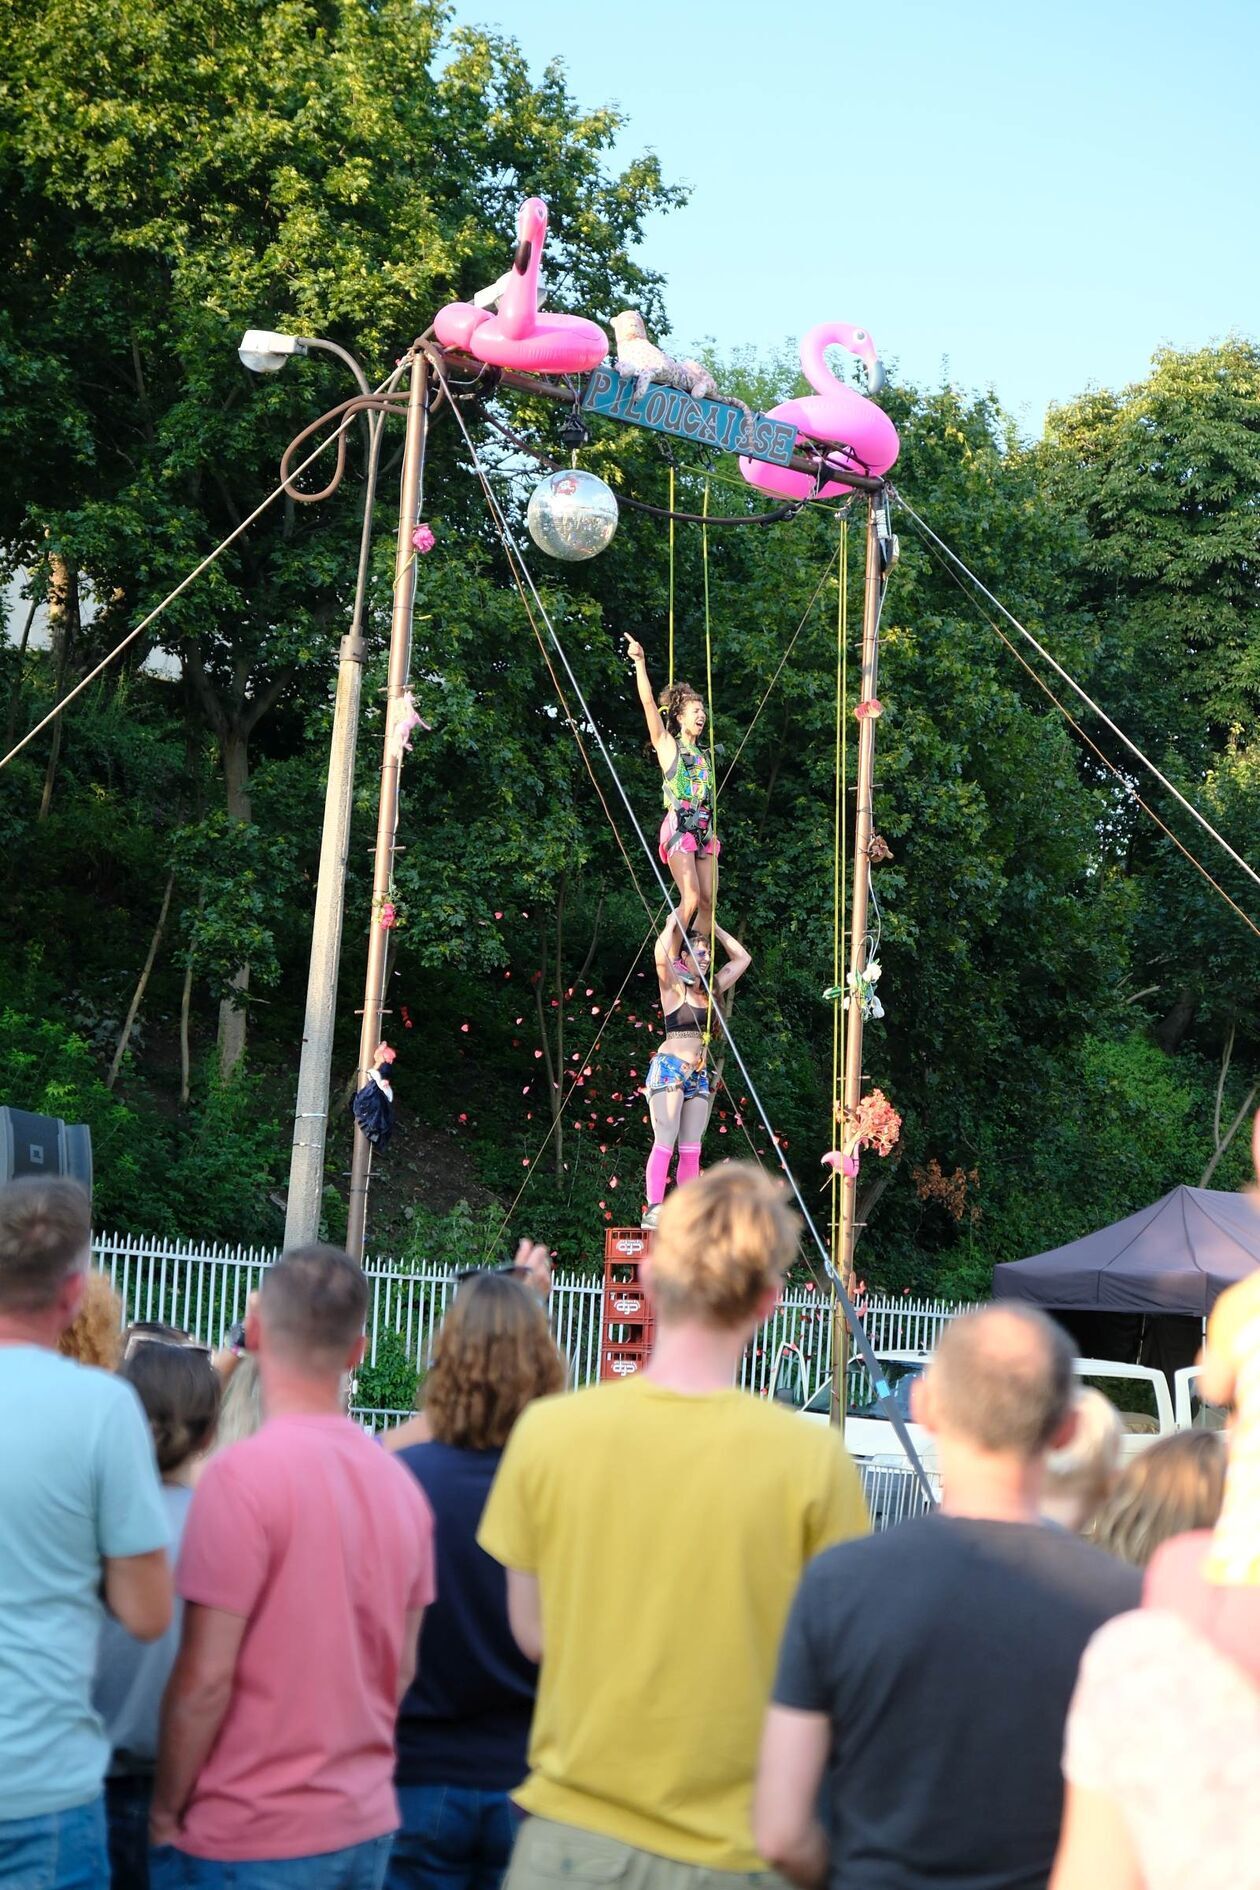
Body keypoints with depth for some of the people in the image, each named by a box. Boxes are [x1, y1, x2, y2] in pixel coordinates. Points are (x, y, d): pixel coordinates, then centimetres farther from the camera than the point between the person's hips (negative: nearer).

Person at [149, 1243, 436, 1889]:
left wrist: (165, 1813, -6)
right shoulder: (400, 1482, 3)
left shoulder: (242, 1474, -17)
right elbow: (403, 1669, 9)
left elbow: (205, 1679, -17)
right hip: (368, 1830, 6)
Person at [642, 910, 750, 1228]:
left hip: (698, 1076, 6)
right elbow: (661, 956, -21)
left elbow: (742, 958, 25)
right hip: (668, 1068, -6)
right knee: (665, 1142, -14)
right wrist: (672, 924, -6)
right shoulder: (673, 987, 0)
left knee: (691, 1149, 1)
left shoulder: (710, 991, 16)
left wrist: (714, 928, 20)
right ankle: (653, 1210, -18)